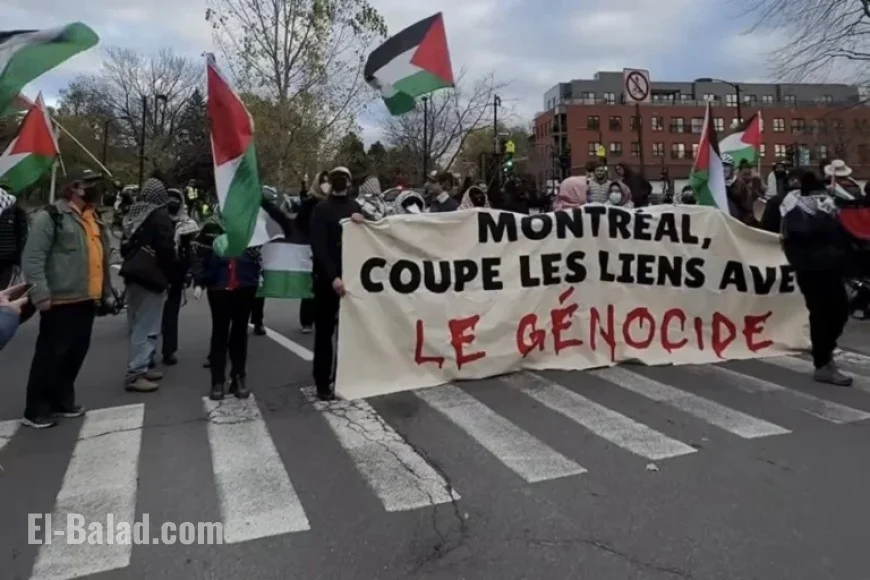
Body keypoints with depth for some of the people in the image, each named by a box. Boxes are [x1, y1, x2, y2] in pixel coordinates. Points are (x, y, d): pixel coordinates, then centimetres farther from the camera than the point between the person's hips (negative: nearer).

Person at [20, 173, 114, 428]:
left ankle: (62, 401, 28)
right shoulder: (51, 216, -8)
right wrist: (41, 294, -20)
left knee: (76, 352, 14)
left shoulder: (94, 219, 18)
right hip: (61, 300, -8)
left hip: (87, 299, 8)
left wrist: (107, 293, 18)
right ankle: (36, 410, 11)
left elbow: (102, 259, 21)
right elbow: (32, 258, -14)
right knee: (51, 354, -1)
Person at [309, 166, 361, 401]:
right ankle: (322, 382, 5)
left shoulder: (355, 208, 13)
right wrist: (332, 277, -21)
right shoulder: (321, 210, -1)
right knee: (325, 331, -1)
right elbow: (318, 248, -10)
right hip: (327, 278, -4)